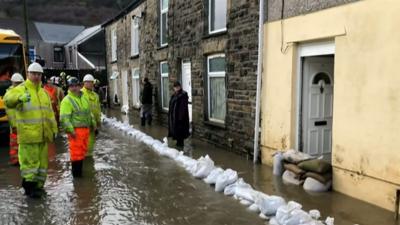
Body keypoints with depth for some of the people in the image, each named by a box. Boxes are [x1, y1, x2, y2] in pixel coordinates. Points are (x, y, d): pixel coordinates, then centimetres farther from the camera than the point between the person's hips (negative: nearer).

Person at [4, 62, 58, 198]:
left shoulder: (43, 92, 18)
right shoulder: (20, 89, -2)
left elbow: (50, 112, 21)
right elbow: (8, 101, -23)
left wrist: (54, 129, 16)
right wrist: (19, 98, -45)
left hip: (43, 134, 7)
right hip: (28, 134, -6)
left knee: (42, 161, 13)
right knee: (30, 161, -5)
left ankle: (38, 186, 25)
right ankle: (30, 187, 6)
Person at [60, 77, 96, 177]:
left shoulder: (84, 98, 17)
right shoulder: (67, 100, -9)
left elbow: (89, 113, 27)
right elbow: (64, 117, -17)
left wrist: (93, 123, 23)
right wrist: (70, 130, -22)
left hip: (85, 129, 8)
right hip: (75, 130, -8)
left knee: (83, 151, 15)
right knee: (76, 152, -4)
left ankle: (80, 171, 28)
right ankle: (76, 173, 8)